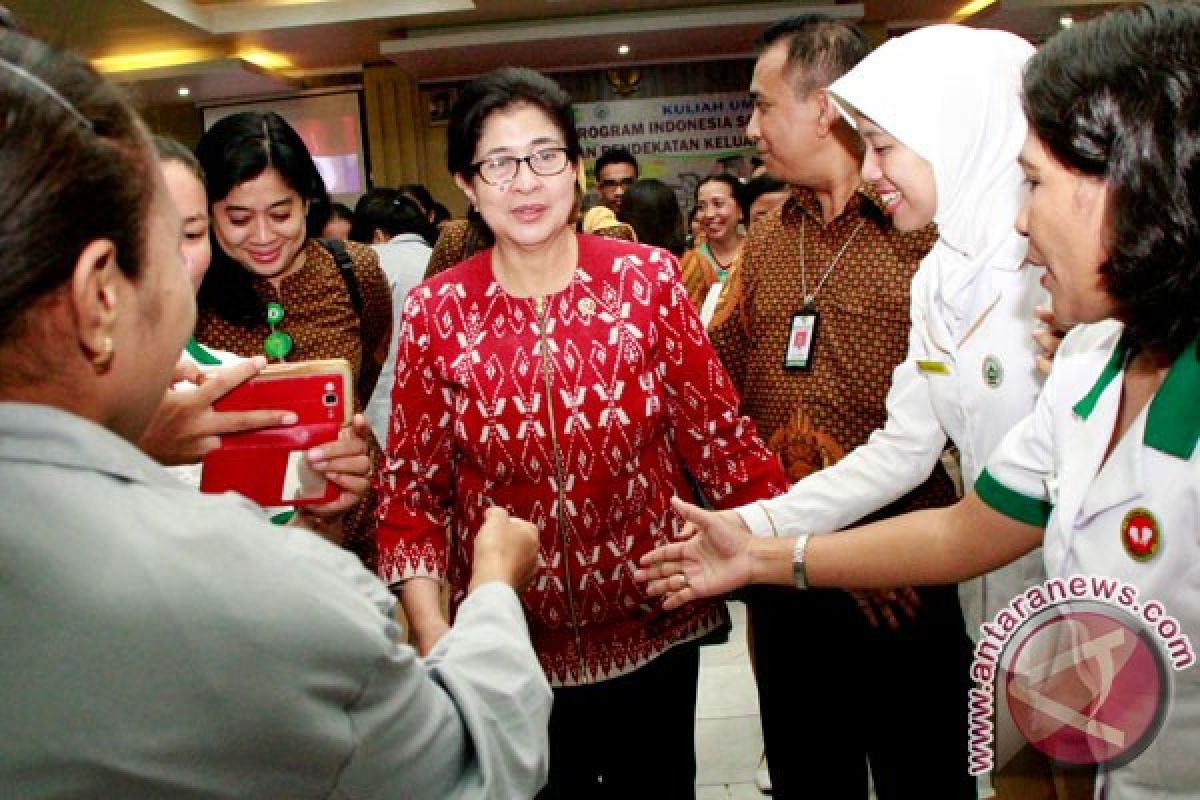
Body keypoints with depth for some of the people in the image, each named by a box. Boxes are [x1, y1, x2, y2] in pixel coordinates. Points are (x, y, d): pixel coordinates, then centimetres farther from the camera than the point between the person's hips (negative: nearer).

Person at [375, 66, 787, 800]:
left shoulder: (648, 279, -8)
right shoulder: (437, 312, -8)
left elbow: (718, 435, -5)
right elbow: (412, 487, -4)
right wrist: (433, 632, -16)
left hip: (653, 625, 0)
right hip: (509, 643, 0)